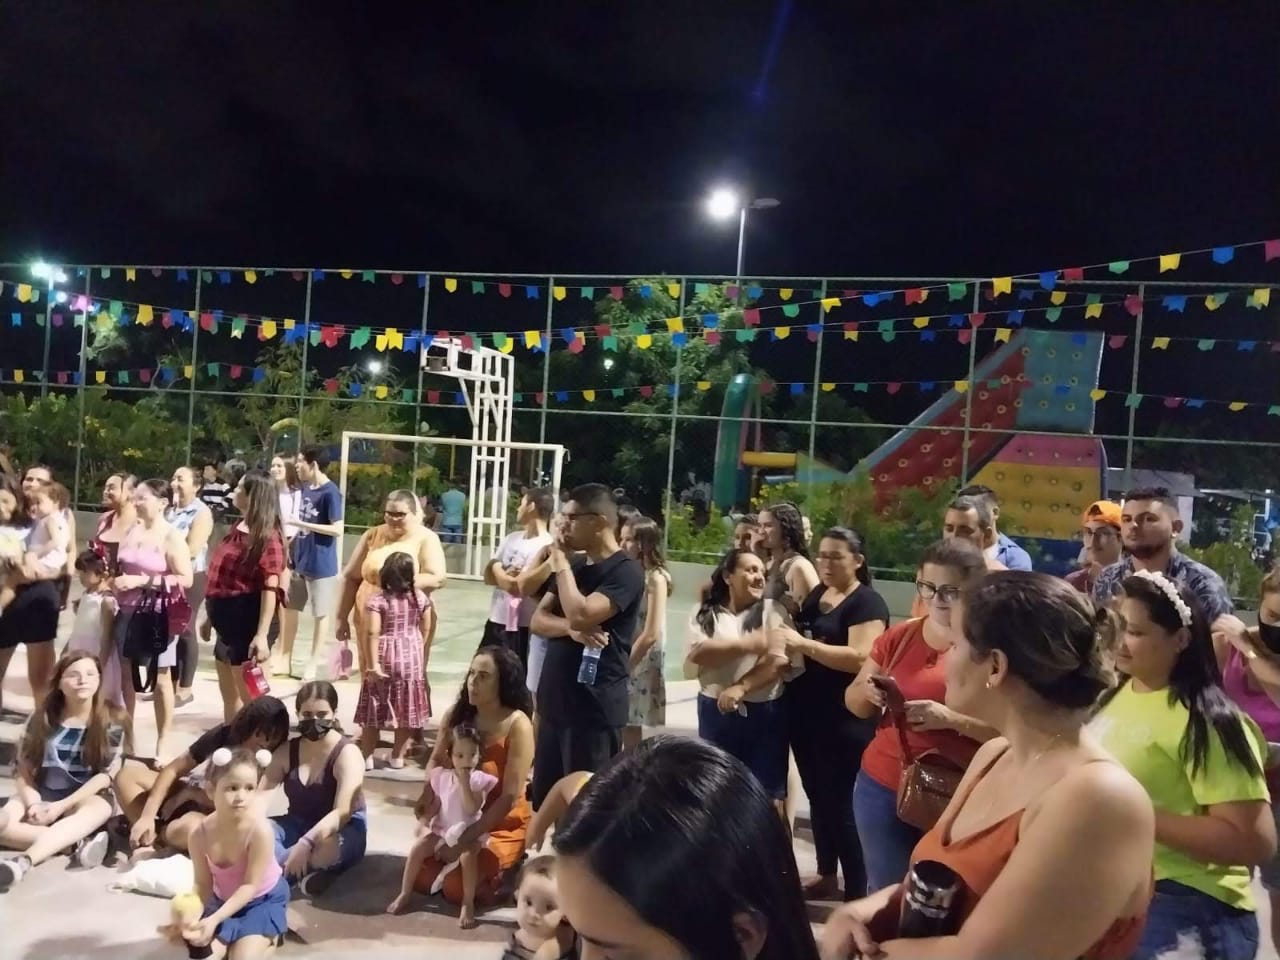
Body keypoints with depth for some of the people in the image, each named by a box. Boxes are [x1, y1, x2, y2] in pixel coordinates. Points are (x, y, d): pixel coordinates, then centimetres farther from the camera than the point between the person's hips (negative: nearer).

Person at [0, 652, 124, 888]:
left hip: (86, 797, -3)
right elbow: (24, 770, 1)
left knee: (96, 811, -39)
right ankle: (79, 841, -31)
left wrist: (61, 806, -17)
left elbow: (105, 775, -8)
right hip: (41, 796, 3)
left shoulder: (110, 723, -4)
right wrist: (32, 804, -18)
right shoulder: (42, 719, 2)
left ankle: (22, 861, -57)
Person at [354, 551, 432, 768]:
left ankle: (367, 757, 16)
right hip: (411, 657, 2)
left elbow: (373, 633, -19)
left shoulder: (378, 599, -13)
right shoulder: (420, 597, -3)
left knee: (374, 710, 10)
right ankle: (397, 757, 18)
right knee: (406, 709, 12)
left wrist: (372, 664, -17)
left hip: (386, 657, -2)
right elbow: (425, 632, 2)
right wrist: (423, 660, 13)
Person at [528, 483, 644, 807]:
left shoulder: (626, 572, -13)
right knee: (544, 798, 15)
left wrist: (560, 563, -13)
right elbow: (538, 620, 8)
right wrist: (572, 629, -13)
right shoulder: (576, 568, 13)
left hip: (595, 708, -8)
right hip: (555, 700, 8)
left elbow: (580, 614, -25)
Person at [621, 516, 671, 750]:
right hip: (621, 661, 5)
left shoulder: (655, 579, -11)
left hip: (640, 664, -5)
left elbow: (651, 634, -15)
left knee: (630, 728, 2)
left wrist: (623, 667, -11)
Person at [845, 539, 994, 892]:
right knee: (886, 892, 15)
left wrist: (951, 718, -26)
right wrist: (868, 693, -13)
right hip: (882, 787, 4)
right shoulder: (899, 636, 4)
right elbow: (854, 702, 10)